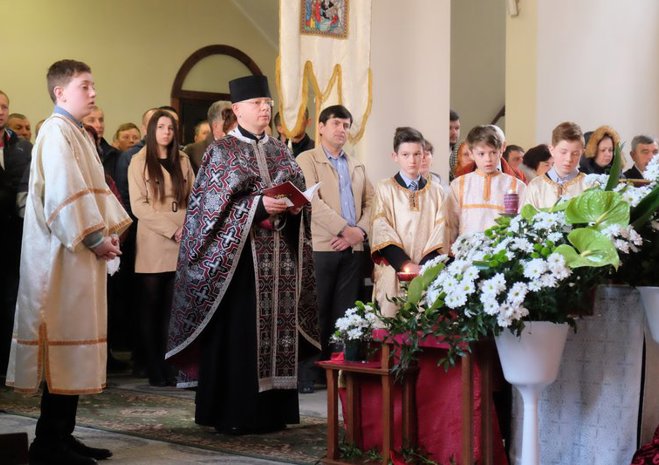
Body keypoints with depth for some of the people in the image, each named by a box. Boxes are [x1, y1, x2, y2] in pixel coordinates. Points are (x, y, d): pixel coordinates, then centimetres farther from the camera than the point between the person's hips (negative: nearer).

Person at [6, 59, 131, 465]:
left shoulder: (79, 135, 19)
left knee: (75, 344, 10)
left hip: (83, 253, 10)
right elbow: (64, 194, -19)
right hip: (65, 254, -10)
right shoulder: (56, 133, -11)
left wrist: (110, 230, 5)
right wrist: (96, 238, -15)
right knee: (66, 341, -8)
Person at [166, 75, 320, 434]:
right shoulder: (221, 152, 0)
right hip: (236, 254, -5)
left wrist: (295, 208, -8)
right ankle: (234, 413, -1)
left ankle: (271, 409, 11)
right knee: (237, 331, -6)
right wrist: (258, 206, -20)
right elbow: (213, 205, -9)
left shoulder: (280, 151, 16)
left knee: (275, 328, 5)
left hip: (278, 258, 5)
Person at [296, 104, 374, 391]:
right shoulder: (306, 160, 2)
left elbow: (370, 202, 13)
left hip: (353, 249, 5)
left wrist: (360, 231, -5)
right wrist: (345, 229, -14)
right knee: (317, 312, -3)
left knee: (346, 313, 4)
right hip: (320, 247, -5)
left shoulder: (357, 167, 21)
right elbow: (313, 201, -10)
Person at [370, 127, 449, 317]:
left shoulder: (437, 192, 12)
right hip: (394, 271, -2)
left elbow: (440, 233, 5)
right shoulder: (384, 189, 6)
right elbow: (382, 230, -3)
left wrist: (424, 265, -11)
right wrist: (405, 264, -15)